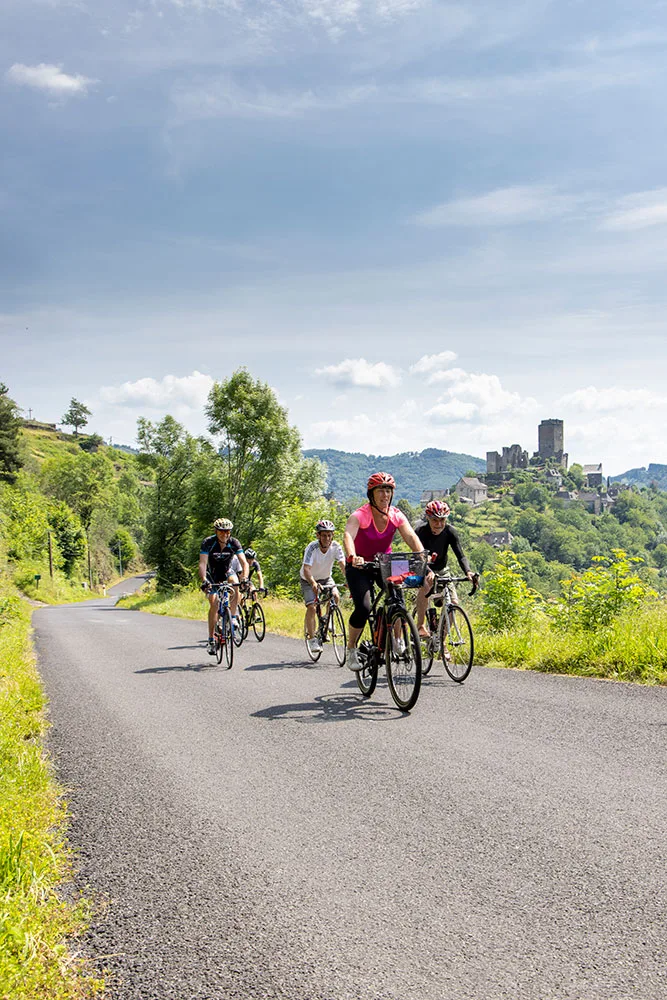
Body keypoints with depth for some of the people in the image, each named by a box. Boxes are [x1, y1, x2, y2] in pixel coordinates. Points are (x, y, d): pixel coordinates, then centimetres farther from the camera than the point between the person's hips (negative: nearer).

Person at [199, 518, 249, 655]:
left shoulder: (234, 543, -22)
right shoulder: (208, 542, -26)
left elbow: (244, 562, -29)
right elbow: (202, 563, -35)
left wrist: (244, 578, -47)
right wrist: (204, 580, -51)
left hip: (227, 572, 1)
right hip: (212, 574, -1)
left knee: (235, 585, -33)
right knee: (214, 604, -13)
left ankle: (233, 617, -18)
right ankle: (211, 640, -5)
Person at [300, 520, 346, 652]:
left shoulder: (335, 547, -21)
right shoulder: (312, 548, -30)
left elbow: (343, 565, -28)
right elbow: (306, 569, -39)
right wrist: (313, 583, -58)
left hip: (326, 578, 3)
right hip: (309, 580, -3)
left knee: (336, 596, -23)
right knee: (311, 607, -18)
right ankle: (312, 639, -8)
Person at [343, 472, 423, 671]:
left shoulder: (396, 515, -9)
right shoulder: (360, 515, -21)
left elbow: (411, 537, -22)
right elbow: (348, 536, -38)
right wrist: (353, 557, -59)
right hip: (359, 566, -3)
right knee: (363, 608, -21)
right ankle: (351, 649, 1)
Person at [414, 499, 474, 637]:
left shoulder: (449, 532, -20)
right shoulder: (421, 531, -27)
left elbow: (460, 556, -26)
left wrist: (468, 572, -46)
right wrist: (429, 572, -58)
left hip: (441, 570, 3)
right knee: (426, 586, -36)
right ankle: (420, 625, -19)